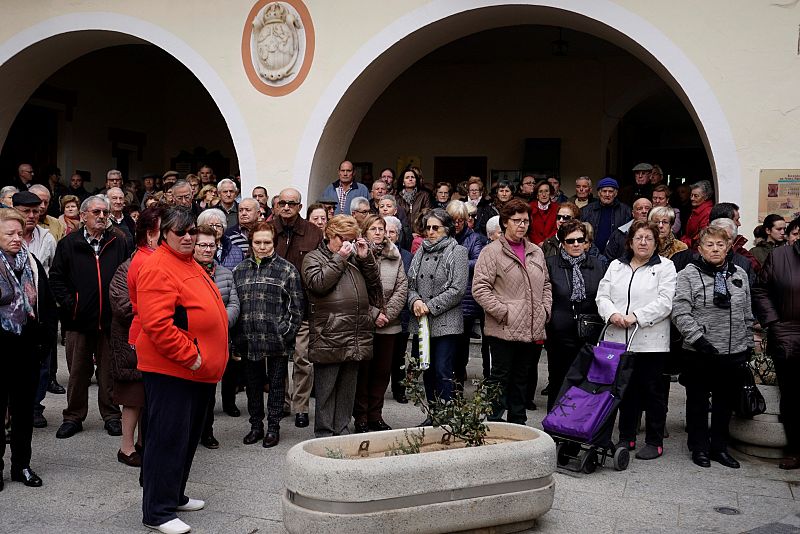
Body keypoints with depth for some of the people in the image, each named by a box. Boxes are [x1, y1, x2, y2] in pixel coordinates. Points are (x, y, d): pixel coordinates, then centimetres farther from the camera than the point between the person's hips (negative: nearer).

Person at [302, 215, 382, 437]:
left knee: (348, 388, 13)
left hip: (356, 338, 6)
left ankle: (342, 431, 23)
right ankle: (324, 433, 11)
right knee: (326, 389, 2)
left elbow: (374, 283, 16)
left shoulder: (355, 258, 18)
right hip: (329, 336, -6)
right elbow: (319, 283, -14)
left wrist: (366, 258, 4)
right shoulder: (313, 258, 3)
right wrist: (339, 259, -11)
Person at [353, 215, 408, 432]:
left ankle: (375, 415, 22)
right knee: (363, 371, 3)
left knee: (383, 371, 10)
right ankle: (361, 417, 13)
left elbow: (402, 288, 5)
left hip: (388, 325, 5)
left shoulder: (395, 256, 10)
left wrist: (388, 314, -6)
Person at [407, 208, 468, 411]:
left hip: (446, 323, -6)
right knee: (428, 371, 12)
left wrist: (430, 307, -12)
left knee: (443, 372, -9)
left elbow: (457, 290, -11)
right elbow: (410, 283, 13)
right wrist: (415, 301, -8)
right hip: (422, 322, 6)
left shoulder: (457, 252, -3)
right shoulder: (421, 252, 14)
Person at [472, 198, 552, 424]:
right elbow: (480, 288, -12)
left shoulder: (536, 252, 15)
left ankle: (518, 424, 25)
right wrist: (504, 313, -16)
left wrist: (545, 310, 9)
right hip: (504, 330, -6)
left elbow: (546, 285, 24)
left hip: (532, 330, 6)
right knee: (500, 379, -1)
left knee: (522, 380, 15)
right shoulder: (492, 251, -6)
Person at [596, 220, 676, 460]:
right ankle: (626, 438, 22)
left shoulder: (665, 267, 1)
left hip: (650, 342, -4)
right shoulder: (616, 266, 14)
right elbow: (602, 296, 8)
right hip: (619, 339, 4)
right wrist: (612, 314, -12)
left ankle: (654, 442, 12)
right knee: (626, 390, 11)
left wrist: (636, 316, -19)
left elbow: (665, 302, -10)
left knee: (652, 392, 3)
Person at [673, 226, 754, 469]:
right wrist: (698, 339, -19)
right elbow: (680, 312, -13)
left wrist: (748, 344, 12)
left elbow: (747, 314, 15)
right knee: (698, 402, 8)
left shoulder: (740, 275, 10)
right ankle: (699, 448, 21)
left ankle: (719, 447, 27)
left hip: (733, 352, 4)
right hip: (700, 353, -4)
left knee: (725, 402, 13)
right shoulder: (689, 275, -6)